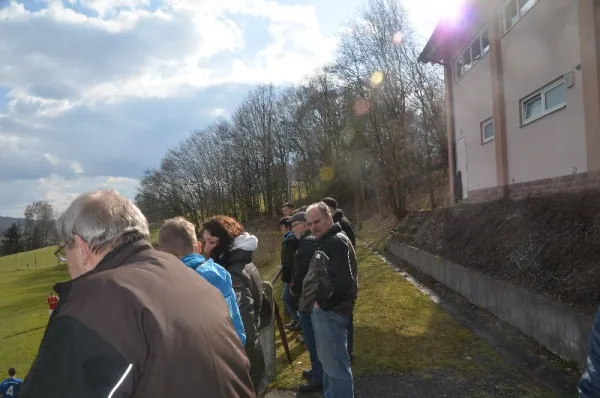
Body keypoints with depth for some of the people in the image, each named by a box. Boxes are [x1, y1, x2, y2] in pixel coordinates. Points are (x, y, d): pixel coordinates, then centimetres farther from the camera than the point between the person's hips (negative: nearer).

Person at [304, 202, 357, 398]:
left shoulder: (337, 242, -17)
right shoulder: (326, 241, 16)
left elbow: (343, 282, -27)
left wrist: (323, 303, -17)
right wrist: (319, 302, 11)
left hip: (330, 312, -11)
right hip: (323, 309, 11)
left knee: (336, 364, -2)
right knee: (328, 361, 22)